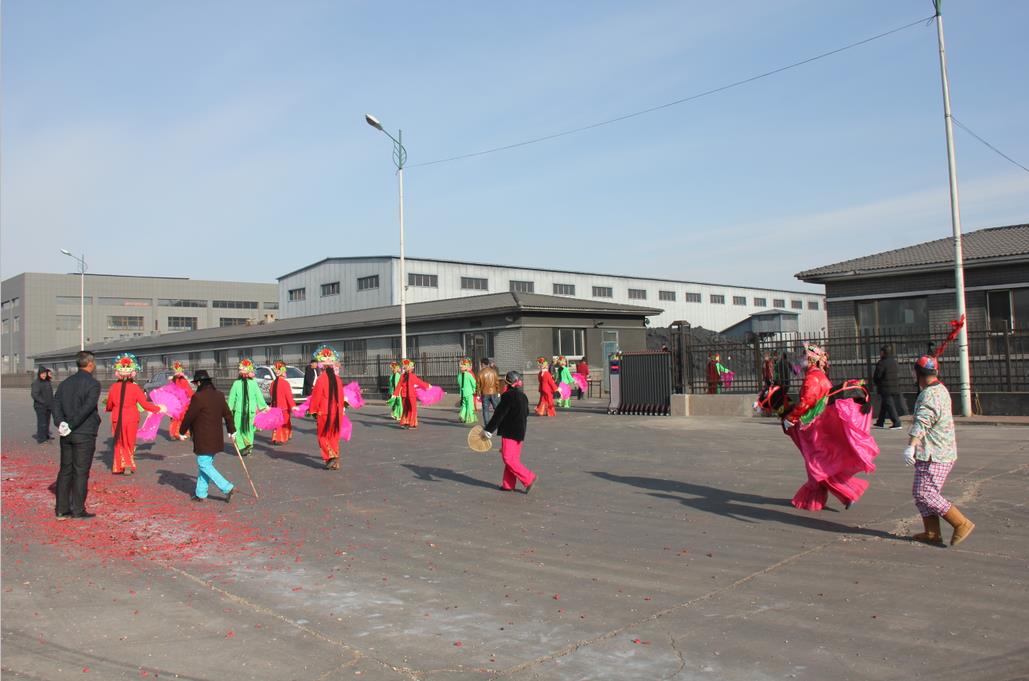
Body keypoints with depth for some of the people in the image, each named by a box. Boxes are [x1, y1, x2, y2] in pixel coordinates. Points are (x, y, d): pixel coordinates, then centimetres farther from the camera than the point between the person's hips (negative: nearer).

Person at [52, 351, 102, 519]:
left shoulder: (65, 383, 10)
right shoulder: (93, 384, -10)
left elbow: (56, 404, 1)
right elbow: (87, 408, -20)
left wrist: (60, 423, -8)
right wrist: (72, 426, -15)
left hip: (67, 435, 6)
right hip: (84, 434, -6)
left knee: (65, 470, 11)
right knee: (81, 472, 0)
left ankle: (62, 510, 15)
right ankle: (78, 510, 5)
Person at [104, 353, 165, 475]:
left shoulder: (114, 387, -4)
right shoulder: (135, 388, -11)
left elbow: (109, 405, 7)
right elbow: (145, 404, -13)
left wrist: (108, 408, 30)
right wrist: (159, 408, -3)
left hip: (117, 418, 1)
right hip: (131, 418, -1)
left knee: (120, 442, 14)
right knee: (130, 442, 12)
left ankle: (120, 465, 4)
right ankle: (128, 464, 1)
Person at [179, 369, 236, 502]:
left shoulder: (198, 397, -16)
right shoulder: (219, 395, 7)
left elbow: (189, 416, -10)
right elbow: (227, 414, 14)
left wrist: (182, 431, 5)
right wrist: (232, 431, 25)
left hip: (203, 439, -8)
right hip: (216, 438, 8)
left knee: (204, 465, -3)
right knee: (206, 464, 15)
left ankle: (227, 488, -10)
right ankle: (201, 494, 22)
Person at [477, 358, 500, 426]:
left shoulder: (480, 372, -6)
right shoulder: (493, 371, 0)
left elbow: (478, 384, -3)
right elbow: (497, 382, 3)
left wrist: (478, 394, 5)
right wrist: (498, 392, 11)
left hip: (484, 394, -1)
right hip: (493, 393, 1)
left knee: (485, 409, 4)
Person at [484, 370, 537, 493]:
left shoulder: (508, 396, -16)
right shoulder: (523, 396, 10)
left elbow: (499, 415, -16)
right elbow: (526, 414, 17)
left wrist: (488, 430, -9)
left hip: (509, 433, -9)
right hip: (520, 432, 9)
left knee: (509, 459, -5)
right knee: (513, 458, 13)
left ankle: (529, 479, -8)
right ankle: (508, 485, 17)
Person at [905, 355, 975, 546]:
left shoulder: (930, 394, -18)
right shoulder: (941, 390, 15)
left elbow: (922, 423, -31)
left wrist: (911, 446, -38)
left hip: (933, 455, -10)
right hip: (944, 452, 10)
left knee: (923, 493, -9)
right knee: (922, 493, 12)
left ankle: (962, 524, -4)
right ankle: (932, 533, 14)